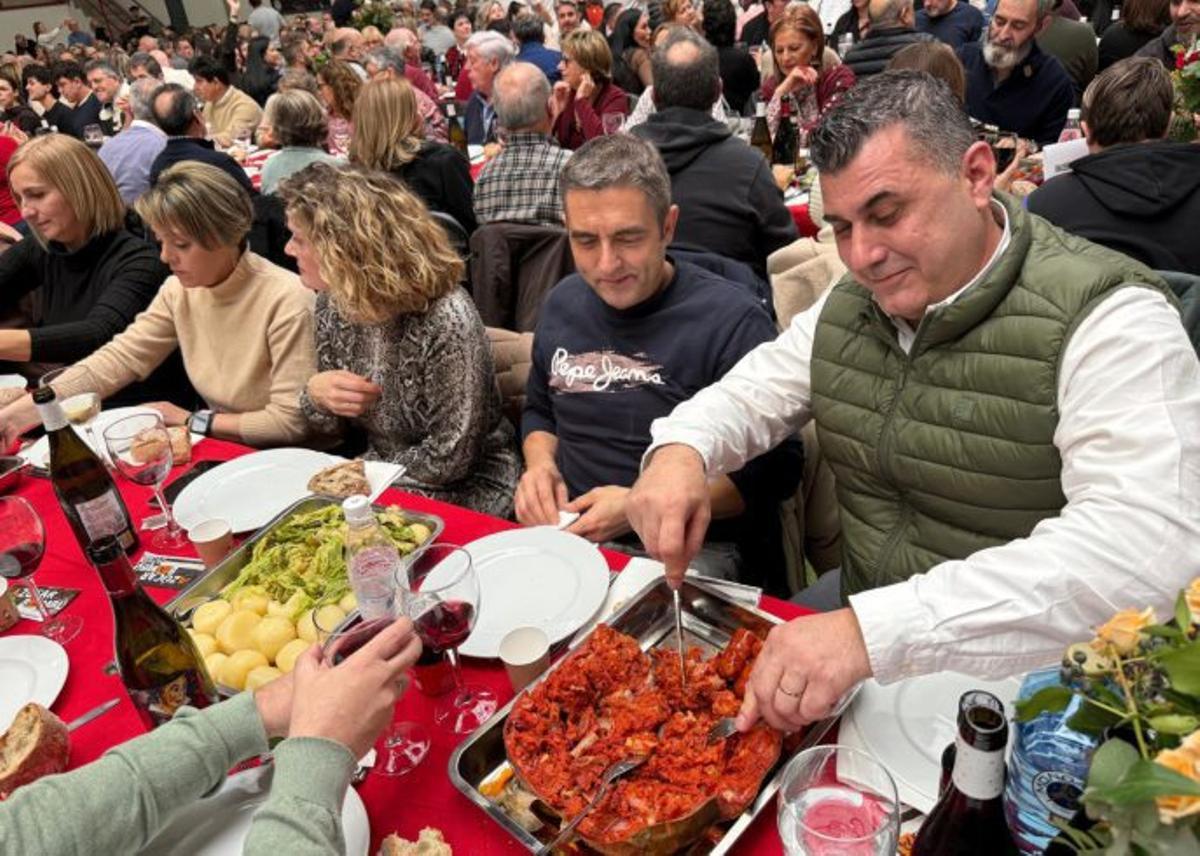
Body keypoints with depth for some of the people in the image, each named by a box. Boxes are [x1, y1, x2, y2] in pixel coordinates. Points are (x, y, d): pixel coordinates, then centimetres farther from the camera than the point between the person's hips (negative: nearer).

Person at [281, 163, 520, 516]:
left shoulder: (445, 320, -27)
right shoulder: (333, 303, -5)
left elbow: (448, 459, -21)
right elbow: (329, 423, 5)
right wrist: (315, 394, -16)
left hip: (461, 491, -6)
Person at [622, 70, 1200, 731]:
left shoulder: (1107, 318, -18)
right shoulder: (851, 304, 3)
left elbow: (1146, 547, -31)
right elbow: (752, 394, 12)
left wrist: (877, 628, -42)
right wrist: (680, 450, -14)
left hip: (1023, 683, -5)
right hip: (859, 628, 6)